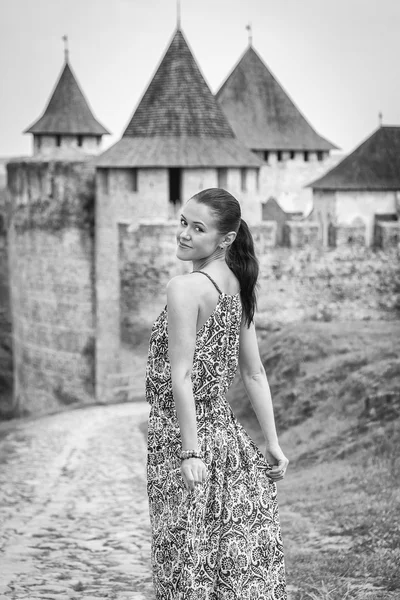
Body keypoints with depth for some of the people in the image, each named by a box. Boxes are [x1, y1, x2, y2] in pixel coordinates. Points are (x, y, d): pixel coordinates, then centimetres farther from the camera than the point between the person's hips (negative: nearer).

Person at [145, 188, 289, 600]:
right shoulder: (237, 286, 8)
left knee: (189, 565, 1)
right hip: (227, 433, 8)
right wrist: (273, 443, 14)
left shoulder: (186, 288, -16)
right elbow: (255, 373, 11)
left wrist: (190, 452, -20)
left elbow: (181, 377, -19)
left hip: (180, 435, -8)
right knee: (237, 558, 13)